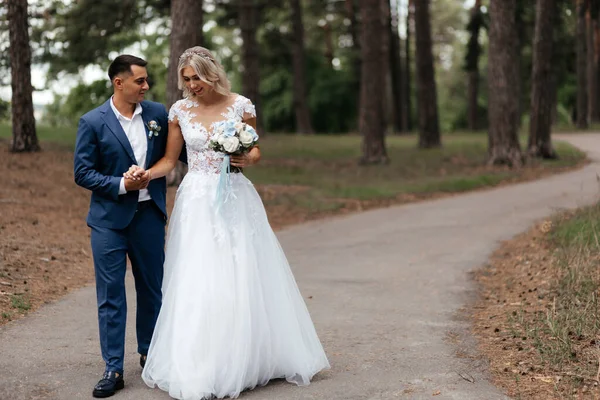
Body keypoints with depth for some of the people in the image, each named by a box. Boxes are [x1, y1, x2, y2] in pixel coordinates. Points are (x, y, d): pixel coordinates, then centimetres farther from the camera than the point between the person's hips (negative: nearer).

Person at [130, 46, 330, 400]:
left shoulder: (240, 105, -1)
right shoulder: (179, 111, 4)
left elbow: (256, 151, 6)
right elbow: (170, 160, 7)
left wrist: (247, 159, -16)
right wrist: (147, 174, -11)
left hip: (235, 200, -1)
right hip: (197, 203, 1)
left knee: (244, 278, 1)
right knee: (196, 283, -2)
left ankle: (251, 359, 17)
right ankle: (201, 367, 8)